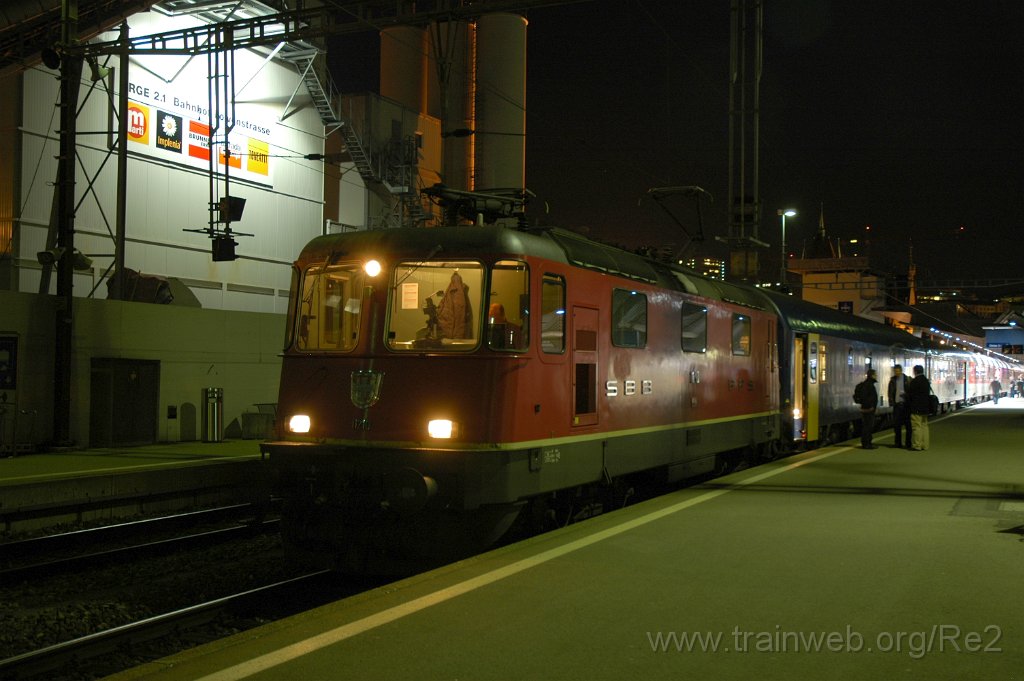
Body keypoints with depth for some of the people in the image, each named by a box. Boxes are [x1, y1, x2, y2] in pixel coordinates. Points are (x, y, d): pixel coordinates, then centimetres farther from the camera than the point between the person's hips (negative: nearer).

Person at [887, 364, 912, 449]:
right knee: (896, 424, 5)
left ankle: (908, 443, 6)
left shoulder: (907, 379, -2)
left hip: (905, 404, -3)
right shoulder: (893, 380, 8)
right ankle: (898, 443, 13)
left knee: (907, 424, 0)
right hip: (897, 404, 3)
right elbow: (890, 392, 9)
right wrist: (891, 401, -2)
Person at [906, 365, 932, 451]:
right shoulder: (926, 381, 12)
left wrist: (909, 402, 8)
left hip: (916, 408, -8)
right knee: (924, 426, 12)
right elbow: (928, 394, 16)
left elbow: (909, 394, -9)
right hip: (925, 407, 8)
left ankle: (917, 446, -5)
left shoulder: (914, 381, -13)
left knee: (917, 426, -6)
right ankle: (924, 445, 14)